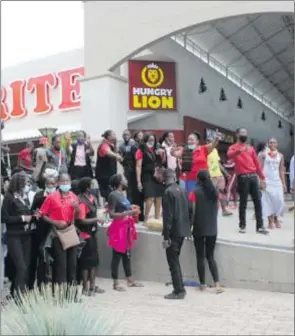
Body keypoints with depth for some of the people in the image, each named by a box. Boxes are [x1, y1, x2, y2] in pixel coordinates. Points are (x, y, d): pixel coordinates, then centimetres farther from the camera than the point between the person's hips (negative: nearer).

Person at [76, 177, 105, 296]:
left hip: (92, 233, 9)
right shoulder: (81, 202, -20)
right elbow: (81, 220, -21)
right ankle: (85, 288, 15)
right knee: (86, 261, 2)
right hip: (85, 234, -9)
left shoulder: (91, 197, 6)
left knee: (94, 259, 15)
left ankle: (92, 286, 28)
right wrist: (96, 219, -16)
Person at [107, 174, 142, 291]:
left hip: (126, 227, 9)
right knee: (117, 255, -1)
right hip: (119, 228, -9)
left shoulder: (122, 194, 12)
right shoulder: (113, 195, -13)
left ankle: (130, 280, 25)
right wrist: (128, 213, -24)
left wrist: (132, 212, 10)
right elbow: (112, 214, -19)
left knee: (127, 254, 15)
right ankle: (115, 283, 8)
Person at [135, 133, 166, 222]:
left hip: (158, 177, 6)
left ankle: (157, 219, 19)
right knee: (150, 198, -15)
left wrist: (162, 154, 4)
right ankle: (146, 219, -4)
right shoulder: (141, 151, -3)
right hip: (147, 178, -6)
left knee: (159, 198, 8)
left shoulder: (156, 150, 14)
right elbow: (138, 167, -7)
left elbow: (162, 162, 25)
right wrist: (139, 181, -13)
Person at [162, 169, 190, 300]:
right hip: (182, 231, 8)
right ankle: (179, 288, 24)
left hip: (173, 232, -8)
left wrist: (166, 237, -16)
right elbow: (188, 211, 13)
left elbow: (168, 216, -18)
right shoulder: (183, 191, 8)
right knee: (175, 260, 18)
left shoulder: (168, 192, -15)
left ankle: (179, 290, 7)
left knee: (173, 262, 2)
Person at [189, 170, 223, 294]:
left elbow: (192, 212, -10)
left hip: (199, 229, -3)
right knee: (210, 256, 11)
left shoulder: (195, 192, -9)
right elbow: (216, 210, 11)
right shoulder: (215, 192, 4)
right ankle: (217, 284, 0)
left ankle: (202, 284, 14)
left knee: (200, 257, 8)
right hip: (212, 229, 4)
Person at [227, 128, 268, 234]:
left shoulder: (251, 148, 21)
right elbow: (229, 155, -21)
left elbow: (257, 163, 19)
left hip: (253, 176, 5)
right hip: (242, 177, -5)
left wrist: (262, 177, 13)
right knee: (243, 202, -1)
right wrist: (239, 150, -40)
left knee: (258, 202, 2)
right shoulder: (234, 147, 4)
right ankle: (242, 225, 9)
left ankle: (260, 226, 7)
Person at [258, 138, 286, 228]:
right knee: (268, 201, -6)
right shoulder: (262, 154, 0)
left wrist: (284, 183, 8)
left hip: (277, 181, 4)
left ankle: (276, 218, 14)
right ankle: (270, 221, -1)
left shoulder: (280, 155, 12)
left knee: (279, 200, -2)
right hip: (266, 181, -4)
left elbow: (281, 170, 13)